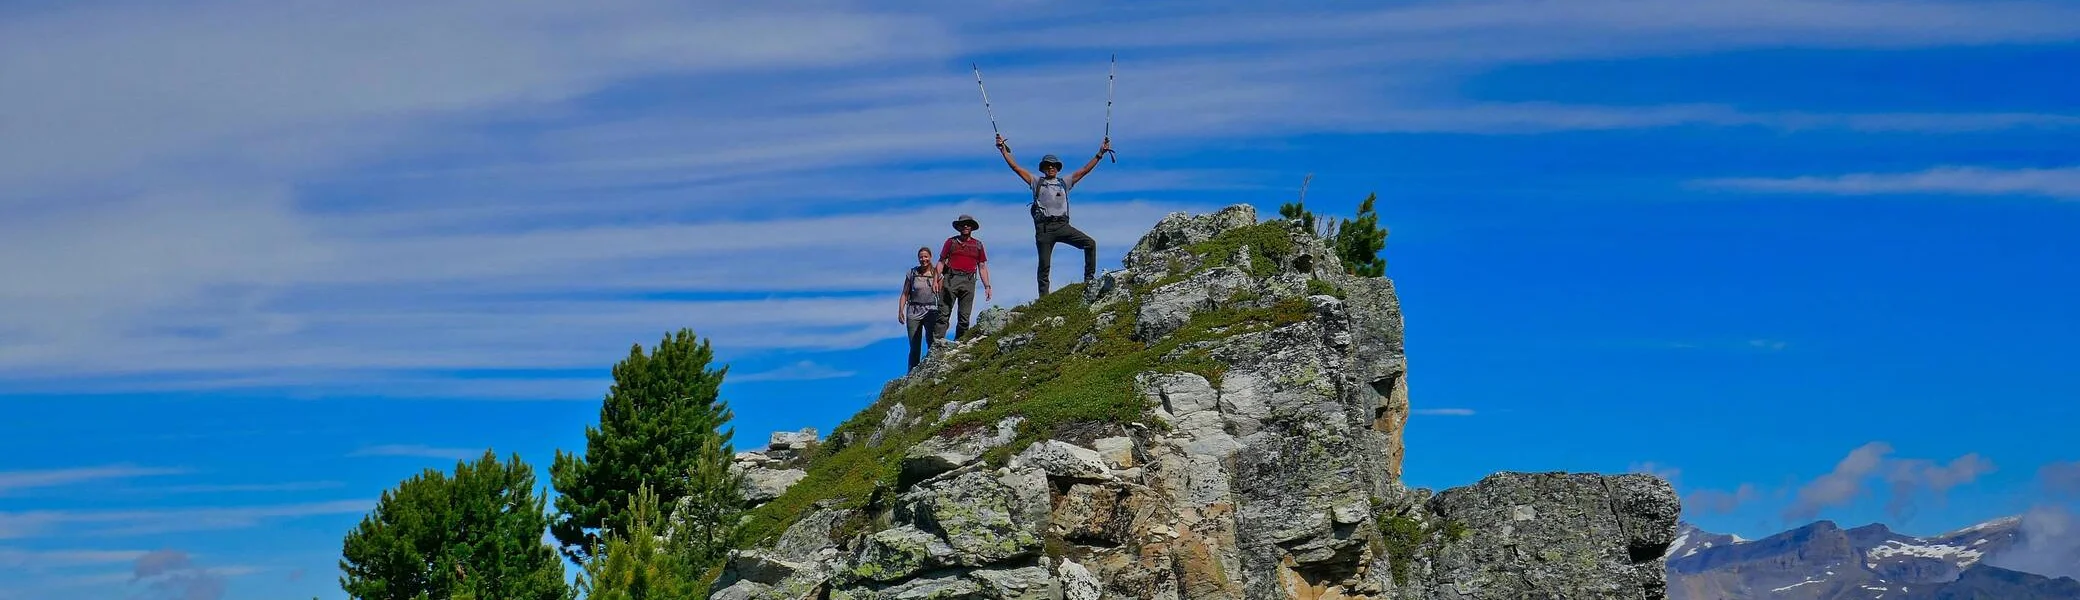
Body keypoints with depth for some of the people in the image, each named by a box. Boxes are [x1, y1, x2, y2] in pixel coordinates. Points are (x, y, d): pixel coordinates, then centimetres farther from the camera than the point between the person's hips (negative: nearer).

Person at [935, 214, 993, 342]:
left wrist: (987, 287, 9)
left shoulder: (978, 245, 15)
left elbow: (982, 267, 16)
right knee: (944, 313, -9)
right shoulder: (951, 242, 10)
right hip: (951, 279, -2)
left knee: (965, 317, 2)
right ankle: (937, 341, -13)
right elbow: (941, 262, 7)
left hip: (968, 282, 2)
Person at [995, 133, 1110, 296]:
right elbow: (1015, 167, 10)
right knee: (1044, 265, -2)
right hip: (1044, 227, -2)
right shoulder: (1037, 182, 14)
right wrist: (1004, 150, 4)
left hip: (1062, 226, 2)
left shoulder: (1064, 183, 19)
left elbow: (1085, 170, 18)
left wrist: (1100, 153, 14)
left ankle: (1089, 279, -8)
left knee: (1090, 243, -16)